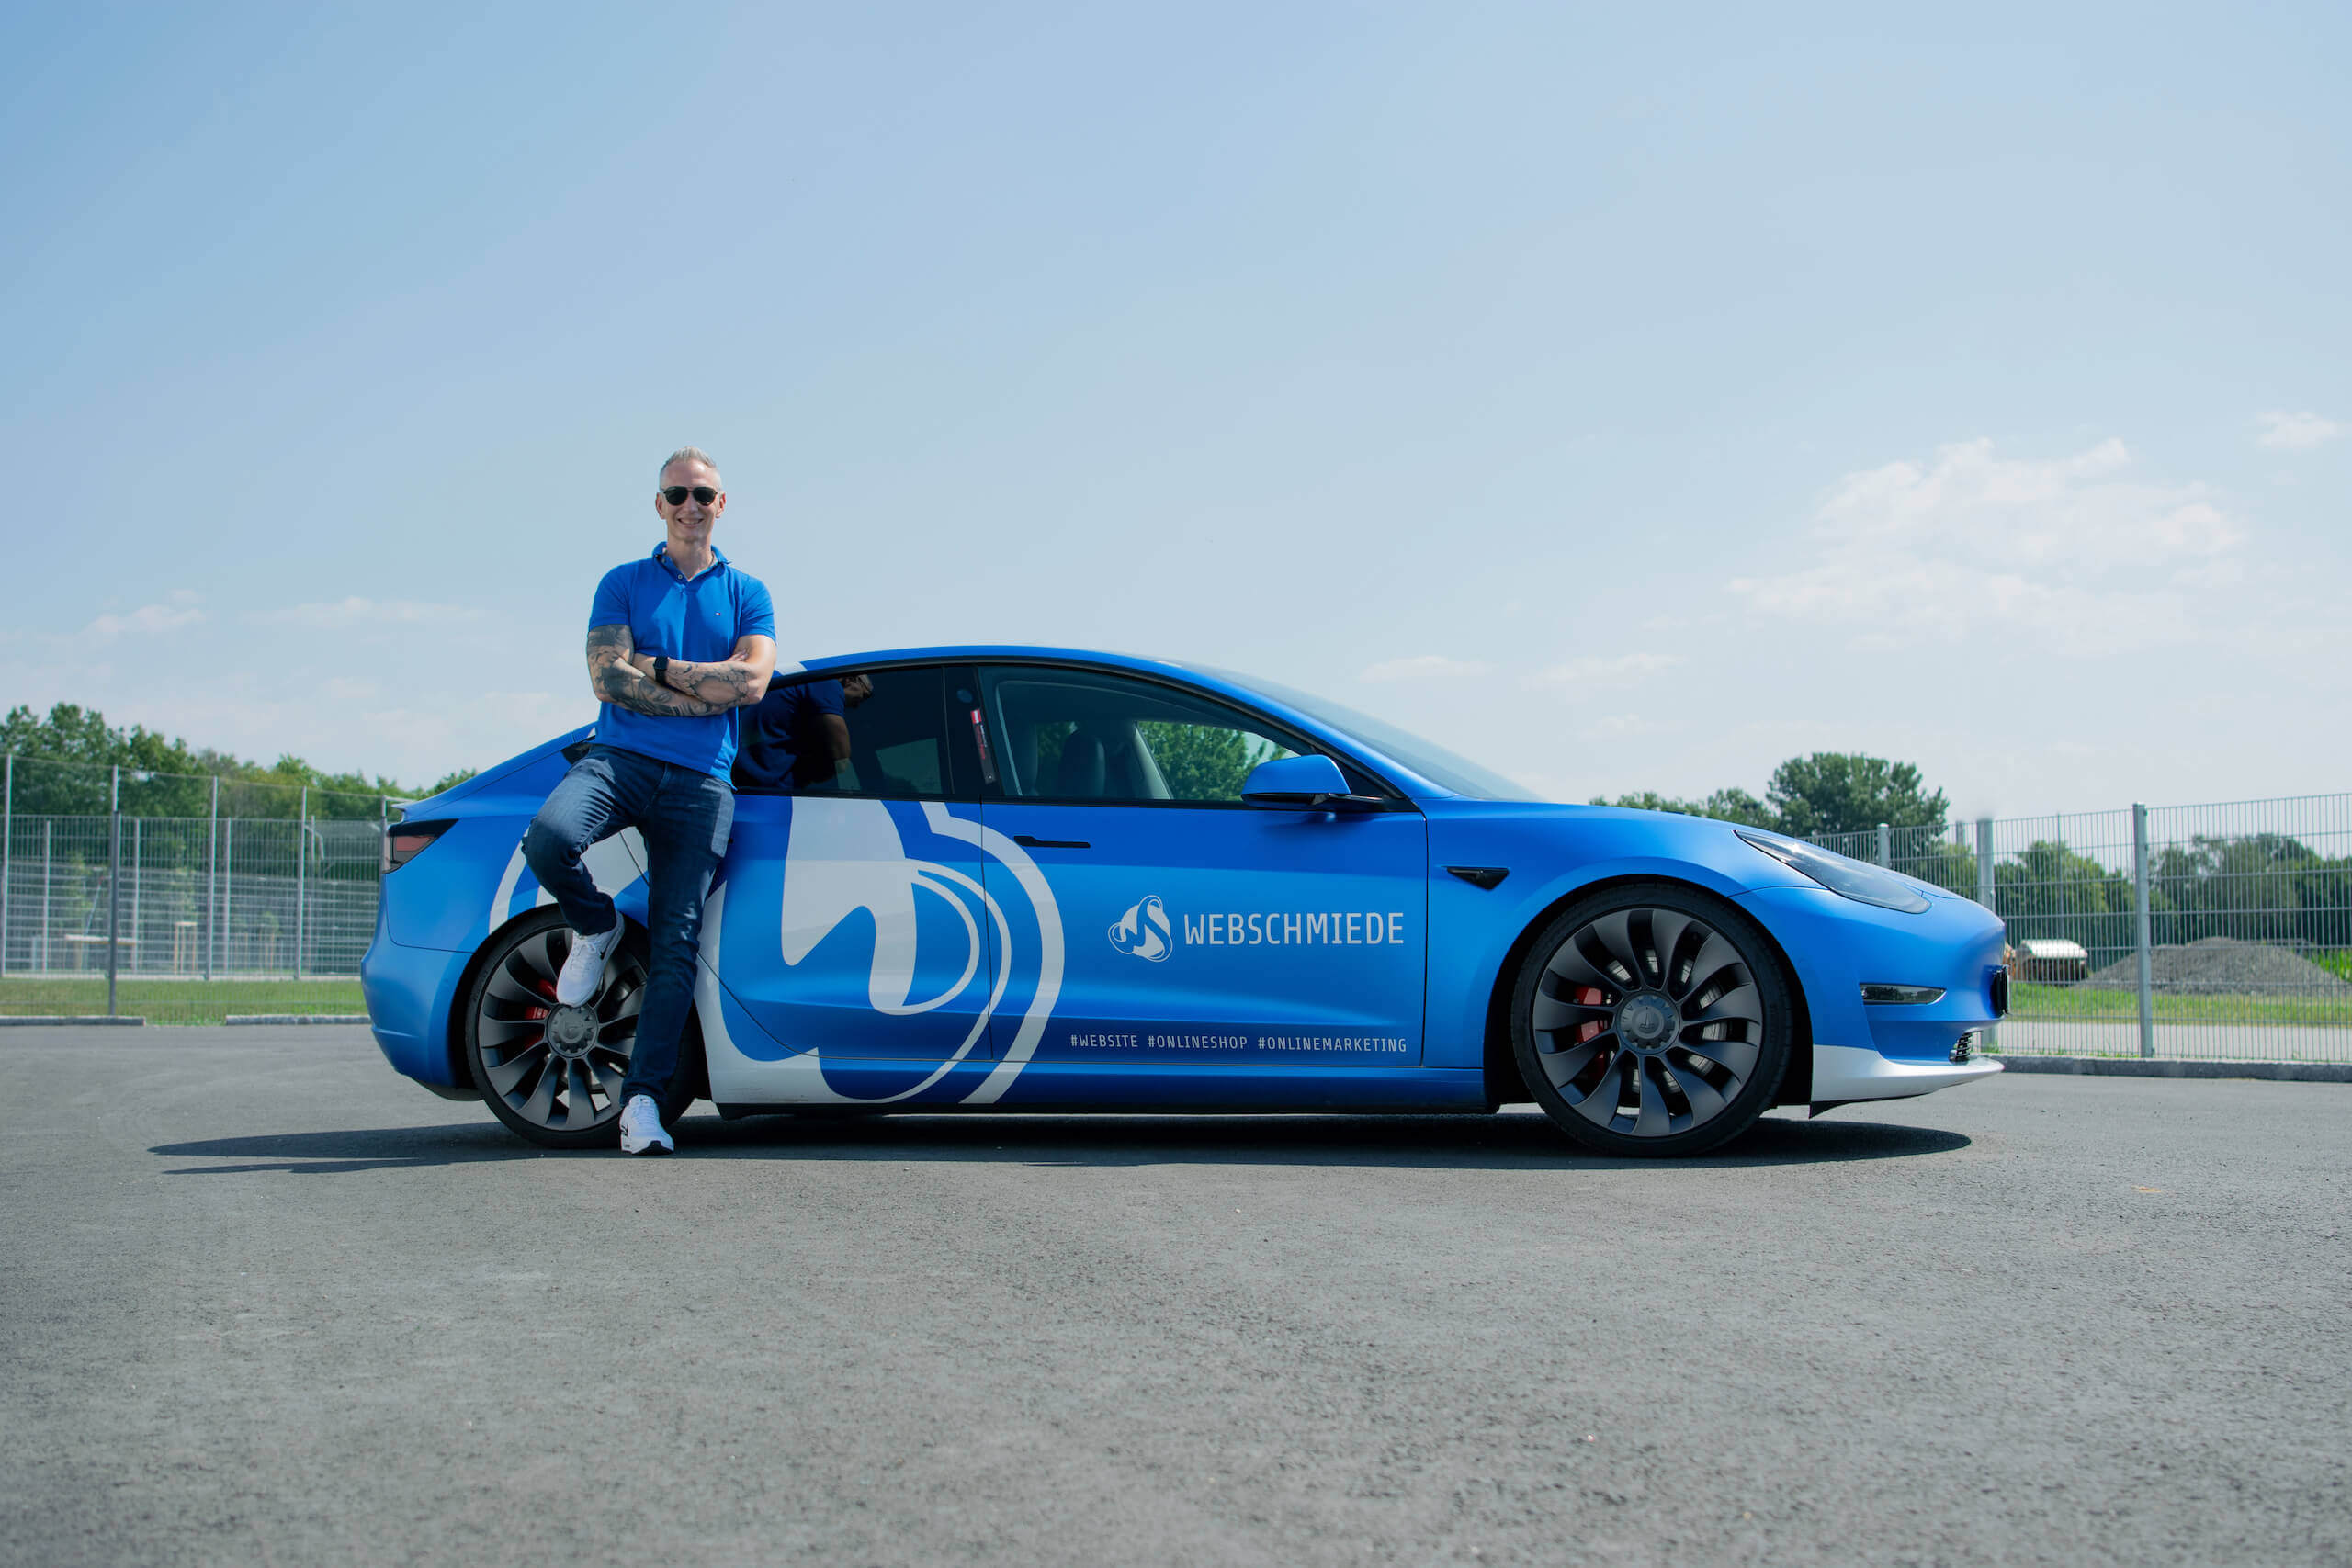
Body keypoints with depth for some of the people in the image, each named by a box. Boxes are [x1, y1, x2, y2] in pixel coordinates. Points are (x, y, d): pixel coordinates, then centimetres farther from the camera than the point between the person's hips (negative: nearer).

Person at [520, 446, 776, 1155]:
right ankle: (596, 928, 0)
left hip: (700, 781, 0)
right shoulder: (623, 584, 12)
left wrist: (656, 667, -4)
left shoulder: (747, 593, 14)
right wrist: (709, 695, -6)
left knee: (677, 943, -8)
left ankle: (643, 1100, -6)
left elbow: (751, 680, -3)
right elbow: (609, 679, -3)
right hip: (619, 757, 0)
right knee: (548, 837, -32)